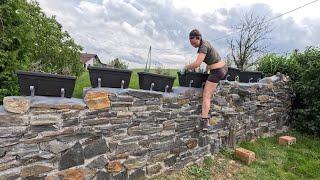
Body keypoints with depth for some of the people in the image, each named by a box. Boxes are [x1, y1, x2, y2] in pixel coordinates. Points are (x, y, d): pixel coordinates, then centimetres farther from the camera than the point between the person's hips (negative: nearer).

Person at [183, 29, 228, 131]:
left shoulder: (203, 47, -19)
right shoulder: (205, 43, 9)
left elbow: (197, 64, -29)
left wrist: (187, 67, -12)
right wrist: (206, 70, 20)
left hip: (217, 72, -10)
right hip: (223, 68, 10)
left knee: (206, 96, -12)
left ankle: (204, 122, -17)